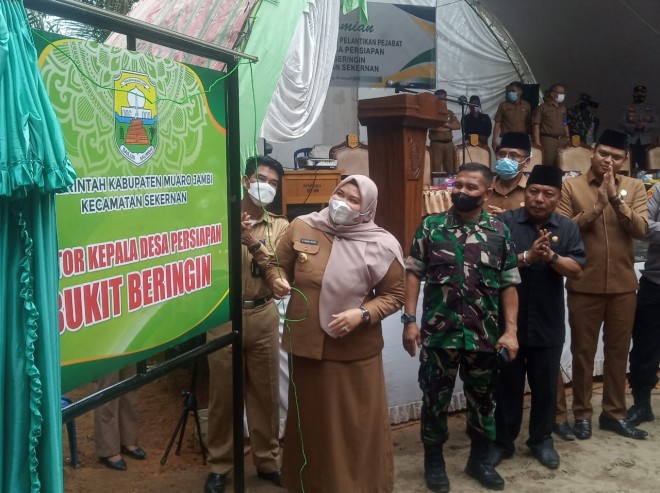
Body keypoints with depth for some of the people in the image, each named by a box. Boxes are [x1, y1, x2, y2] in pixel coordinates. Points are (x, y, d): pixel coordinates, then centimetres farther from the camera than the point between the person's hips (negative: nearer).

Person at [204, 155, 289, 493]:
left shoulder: (279, 226, 7)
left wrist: (255, 244, -18)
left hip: (263, 316, 2)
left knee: (266, 391, 10)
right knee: (222, 392, 7)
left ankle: (267, 460, 26)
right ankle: (219, 464, 23)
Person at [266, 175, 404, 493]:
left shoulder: (380, 245, -8)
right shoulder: (301, 228, -3)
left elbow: (394, 295, -1)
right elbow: (277, 264, 10)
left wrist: (362, 314, -17)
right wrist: (278, 281, -12)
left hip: (355, 353, -2)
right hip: (306, 346, 3)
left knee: (357, 426, 8)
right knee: (309, 421, 18)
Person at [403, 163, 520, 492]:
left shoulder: (499, 232, 2)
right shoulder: (430, 226, -1)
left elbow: (509, 285, 3)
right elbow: (414, 274, -1)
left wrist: (510, 330, -3)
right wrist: (409, 319, -7)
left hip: (484, 335, 2)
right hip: (439, 333, -1)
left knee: (482, 399, 16)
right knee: (435, 399, 10)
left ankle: (479, 459, 35)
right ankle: (433, 461, 29)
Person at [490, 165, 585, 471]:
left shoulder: (567, 228, 3)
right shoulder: (504, 223, -5)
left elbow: (576, 270, -5)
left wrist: (551, 256, -23)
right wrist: (527, 256, -26)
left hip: (548, 324, 2)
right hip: (508, 321, -2)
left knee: (545, 385, 14)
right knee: (508, 384, 10)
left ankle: (541, 439, 32)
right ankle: (503, 441, 26)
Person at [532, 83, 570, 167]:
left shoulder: (563, 107, 18)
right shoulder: (543, 107, -1)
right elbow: (536, 125, -6)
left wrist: (567, 138, 12)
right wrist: (537, 143, -13)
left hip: (562, 140, 6)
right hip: (548, 140, -6)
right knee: (548, 165, -8)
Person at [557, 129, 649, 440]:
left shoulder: (634, 187, 4)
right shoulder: (571, 186, -2)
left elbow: (641, 229, -8)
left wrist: (616, 199, -20)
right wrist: (597, 206, -18)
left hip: (623, 286, 2)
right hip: (584, 286, -2)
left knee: (618, 351, 12)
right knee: (583, 351, 8)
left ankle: (614, 413, 27)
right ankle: (582, 413, 21)